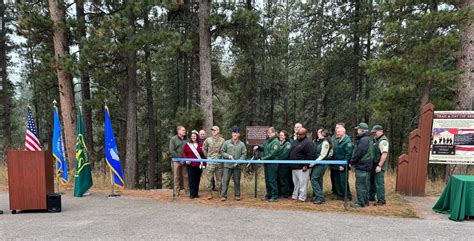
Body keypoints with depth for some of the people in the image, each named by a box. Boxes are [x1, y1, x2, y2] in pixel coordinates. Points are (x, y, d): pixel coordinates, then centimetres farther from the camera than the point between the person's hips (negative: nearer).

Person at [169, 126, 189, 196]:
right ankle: (176, 192, 9)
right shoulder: (173, 139, 0)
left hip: (185, 161, 3)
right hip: (176, 161, -2)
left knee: (186, 176, 5)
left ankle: (187, 190, 12)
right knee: (176, 177, 2)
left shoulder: (186, 139, 8)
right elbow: (172, 151, -6)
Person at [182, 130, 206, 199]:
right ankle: (192, 194, 4)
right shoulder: (187, 144, 3)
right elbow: (184, 153, 5)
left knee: (197, 179, 8)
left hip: (199, 165, 1)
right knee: (191, 179, -2)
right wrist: (186, 160, -10)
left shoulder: (201, 145, 4)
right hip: (191, 165, -1)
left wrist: (204, 164, 2)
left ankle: (196, 193, 18)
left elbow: (204, 154, 6)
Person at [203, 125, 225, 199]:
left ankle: (219, 192, 18)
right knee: (209, 178, 0)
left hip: (219, 162, 0)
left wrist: (222, 157, 1)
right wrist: (207, 156, 8)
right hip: (210, 162, 0)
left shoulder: (222, 140, 3)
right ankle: (209, 193, 8)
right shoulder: (208, 140, 4)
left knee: (219, 178, 8)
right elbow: (204, 149, 13)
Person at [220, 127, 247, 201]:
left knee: (237, 181, 9)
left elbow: (244, 154, 0)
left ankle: (237, 195, 21)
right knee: (225, 180, -2)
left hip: (237, 166, 1)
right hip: (227, 165, 0)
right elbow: (222, 152, 6)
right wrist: (228, 156, -10)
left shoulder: (242, 144, 3)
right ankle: (223, 195, 3)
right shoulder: (227, 143, 4)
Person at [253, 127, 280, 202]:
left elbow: (272, 154, -20)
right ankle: (268, 195, 25)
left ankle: (274, 196, 7)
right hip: (266, 163, 8)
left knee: (272, 180, -2)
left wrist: (262, 158, -18)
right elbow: (263, 147, 21)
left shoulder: (276, 142, -14)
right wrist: (258, 147, -1)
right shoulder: (267, 140, 10)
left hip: (272, 163, -8)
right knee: (267, 180, 14)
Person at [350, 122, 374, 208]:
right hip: (366, 166, 11)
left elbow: (358, 153, -22)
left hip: (361, 166, -11)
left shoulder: (364, 140, -20)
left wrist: (352, 161, -7)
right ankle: (365, 201, 25)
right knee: (365, 184, 16)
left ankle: (361, 203, 0)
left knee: (360, 185, -5)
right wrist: (354, 161, 17)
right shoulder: (368, 139, 15)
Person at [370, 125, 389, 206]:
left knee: (379, 183, -3)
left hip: (379, 166, -10)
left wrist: (379, 165, -25)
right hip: (374, 165, 10)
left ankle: (381, 200, 5)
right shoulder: (376, 140, 15)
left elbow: (384, 154, -24)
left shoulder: (383, 140, -16)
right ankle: (371, 197, 29)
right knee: (372, 181, 17)